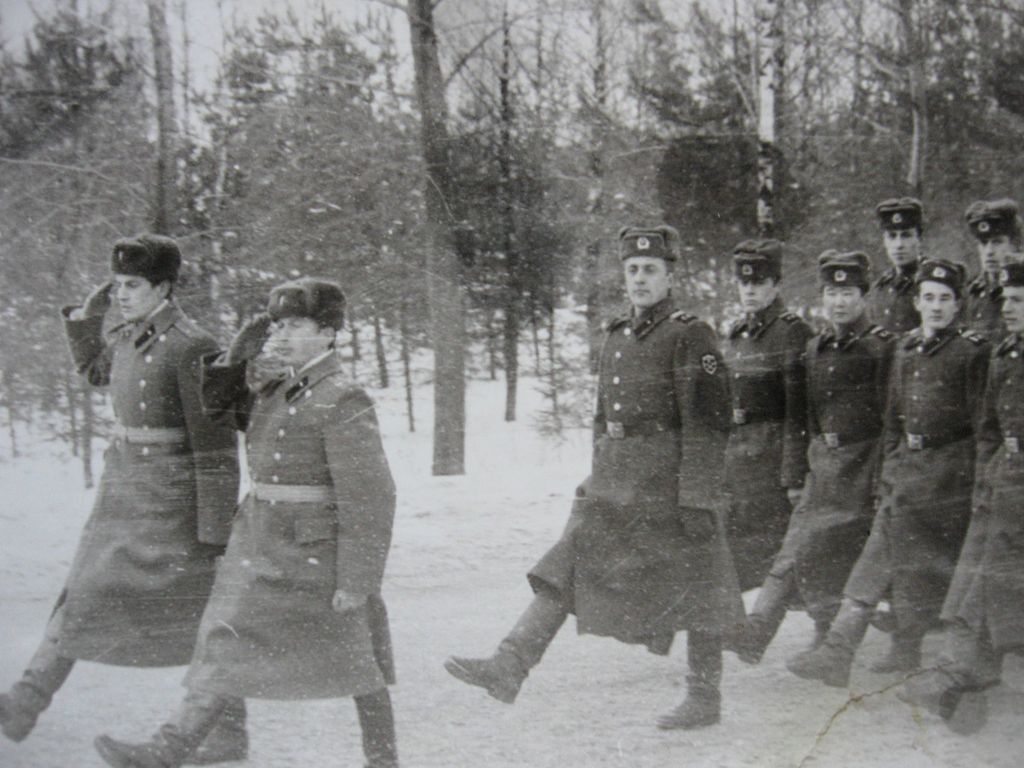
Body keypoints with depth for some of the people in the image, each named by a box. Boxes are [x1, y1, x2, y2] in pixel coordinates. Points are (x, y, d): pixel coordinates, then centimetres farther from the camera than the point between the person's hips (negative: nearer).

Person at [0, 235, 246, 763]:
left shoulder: (192, 348, -17)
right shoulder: (129, 338, 6)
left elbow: (215, 448, -17)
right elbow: (92, 369, 31)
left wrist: (215, 532, -17)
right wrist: (86, 317, 13)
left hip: (172, 497, -7)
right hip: (123, 492, 7)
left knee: (200, 619, 1)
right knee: (81, 601, 10)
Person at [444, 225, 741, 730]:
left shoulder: (690, 337, -10)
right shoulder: (617, 337, 13)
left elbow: (707, 423, -15)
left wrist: (697, 499, -20)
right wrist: (598, 482, 20)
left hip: (670, 488, -7)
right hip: (613, 485, 7)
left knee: (694, 591, 4)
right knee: (562, 573, -2)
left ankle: (705, 699, 16)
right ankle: (508, 667, -5)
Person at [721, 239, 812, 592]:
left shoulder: (792, 332, -8)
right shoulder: (735, 333, 15)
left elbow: (798, 409, -13)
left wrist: (795, 476, -17)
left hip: (773, 454, -7)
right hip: (735, 453, 7)